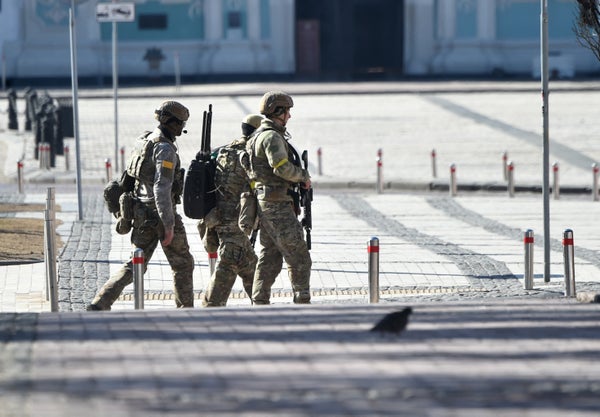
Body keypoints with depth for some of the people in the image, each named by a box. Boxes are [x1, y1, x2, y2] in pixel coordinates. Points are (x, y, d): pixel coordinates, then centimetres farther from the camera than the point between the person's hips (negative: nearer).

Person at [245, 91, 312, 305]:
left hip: (265, 205, 10)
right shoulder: (272, 137, -14)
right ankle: (302, 301, -7)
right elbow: (282, 167, -24)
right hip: (277, 204, -10)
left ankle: (260, 303, 10)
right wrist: (304, 176, -8)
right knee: (298, 255, -7)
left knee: (269, 256, 11)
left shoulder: (258, 136, 18)